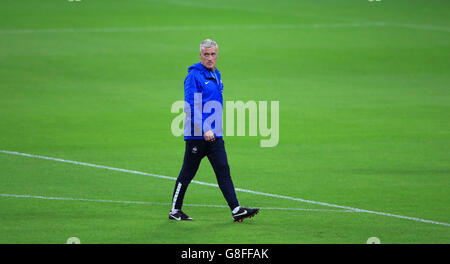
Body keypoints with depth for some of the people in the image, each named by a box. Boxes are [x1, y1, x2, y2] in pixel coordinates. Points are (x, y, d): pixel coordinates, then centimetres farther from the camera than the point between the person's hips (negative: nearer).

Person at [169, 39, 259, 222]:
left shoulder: (216, 75, 14)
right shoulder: (194, 75, -11)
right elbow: (191, 106, -17)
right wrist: (204, 129, -21)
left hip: (214, 135, 7)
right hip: (197, 135, -7)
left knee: (223, 171, 0)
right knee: (187, 173, 2)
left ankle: (236, 210, -6)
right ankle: (175, 211, 13)